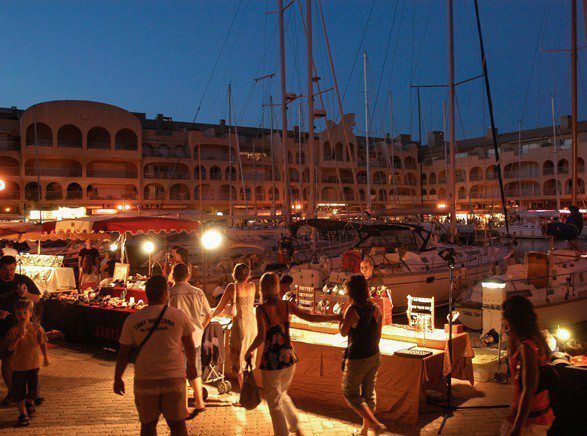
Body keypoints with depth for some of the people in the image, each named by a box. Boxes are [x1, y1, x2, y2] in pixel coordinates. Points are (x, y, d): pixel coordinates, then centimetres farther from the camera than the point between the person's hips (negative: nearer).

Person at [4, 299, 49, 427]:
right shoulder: (13, 331, -9)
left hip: (33, 364, 1)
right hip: (18, 365, -1)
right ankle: (23, 413, 15)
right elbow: (9, 347, -19)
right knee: (19, 391, 3)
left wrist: (46, 357, 16)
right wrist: (19, 336, -31)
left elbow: (43, 344, 7)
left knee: (33, 388, 9)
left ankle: (30, 403, 41)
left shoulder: (37, 329, -7)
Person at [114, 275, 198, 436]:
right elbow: (190, 347, 5)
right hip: (174, 378, -1)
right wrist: (191, 365, 23)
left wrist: (118, 379, 16)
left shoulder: (132, 320, -2)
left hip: (144, 380, 1)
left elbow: (123, 353, 2)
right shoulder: (179, 315, -4)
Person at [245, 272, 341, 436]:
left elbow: (261, 337, -20)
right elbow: (311, 317, -1)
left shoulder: (261, 309, -13)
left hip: (272, 360, -5)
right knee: (282, 394, 28)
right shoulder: (286, 305, -2)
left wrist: (249, 351, -4)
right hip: (289, 357, 5)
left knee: (275, 403, 11)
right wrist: (335, 317, 10)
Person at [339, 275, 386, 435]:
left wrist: (342, 314, 1)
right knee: (369, 393, 19)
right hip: (374, 356, 7)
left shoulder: (352, 310, -21)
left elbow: (343, 332, -8)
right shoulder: (375, 309, -1)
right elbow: (378, 335, 7)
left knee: (350, 393, 10)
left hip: (357, 359, -7)